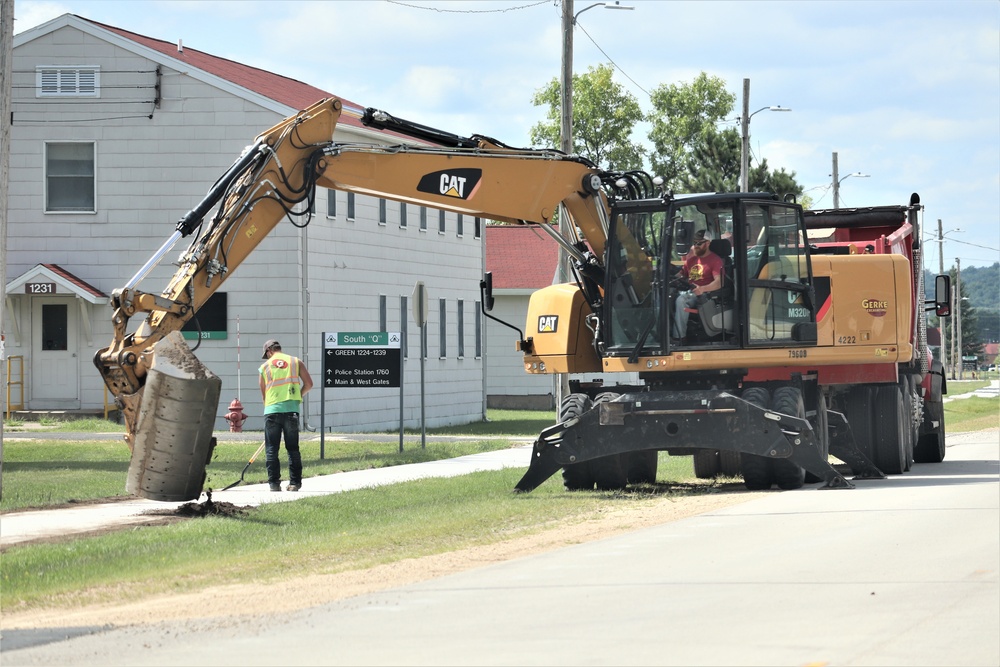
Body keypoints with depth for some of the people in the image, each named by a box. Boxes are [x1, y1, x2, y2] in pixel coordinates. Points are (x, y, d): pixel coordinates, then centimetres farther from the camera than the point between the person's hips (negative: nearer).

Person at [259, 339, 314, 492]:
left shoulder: (265, 366, 11)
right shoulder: (296, 362, 10)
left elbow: (263, 392, 14)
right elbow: (308, 384, 5)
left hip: (272, 410, -1)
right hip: (291, 409, 1)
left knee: (271, 449, 4)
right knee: (293, 449, 7)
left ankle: (274, 483, 1)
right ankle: (295, 483, 4)